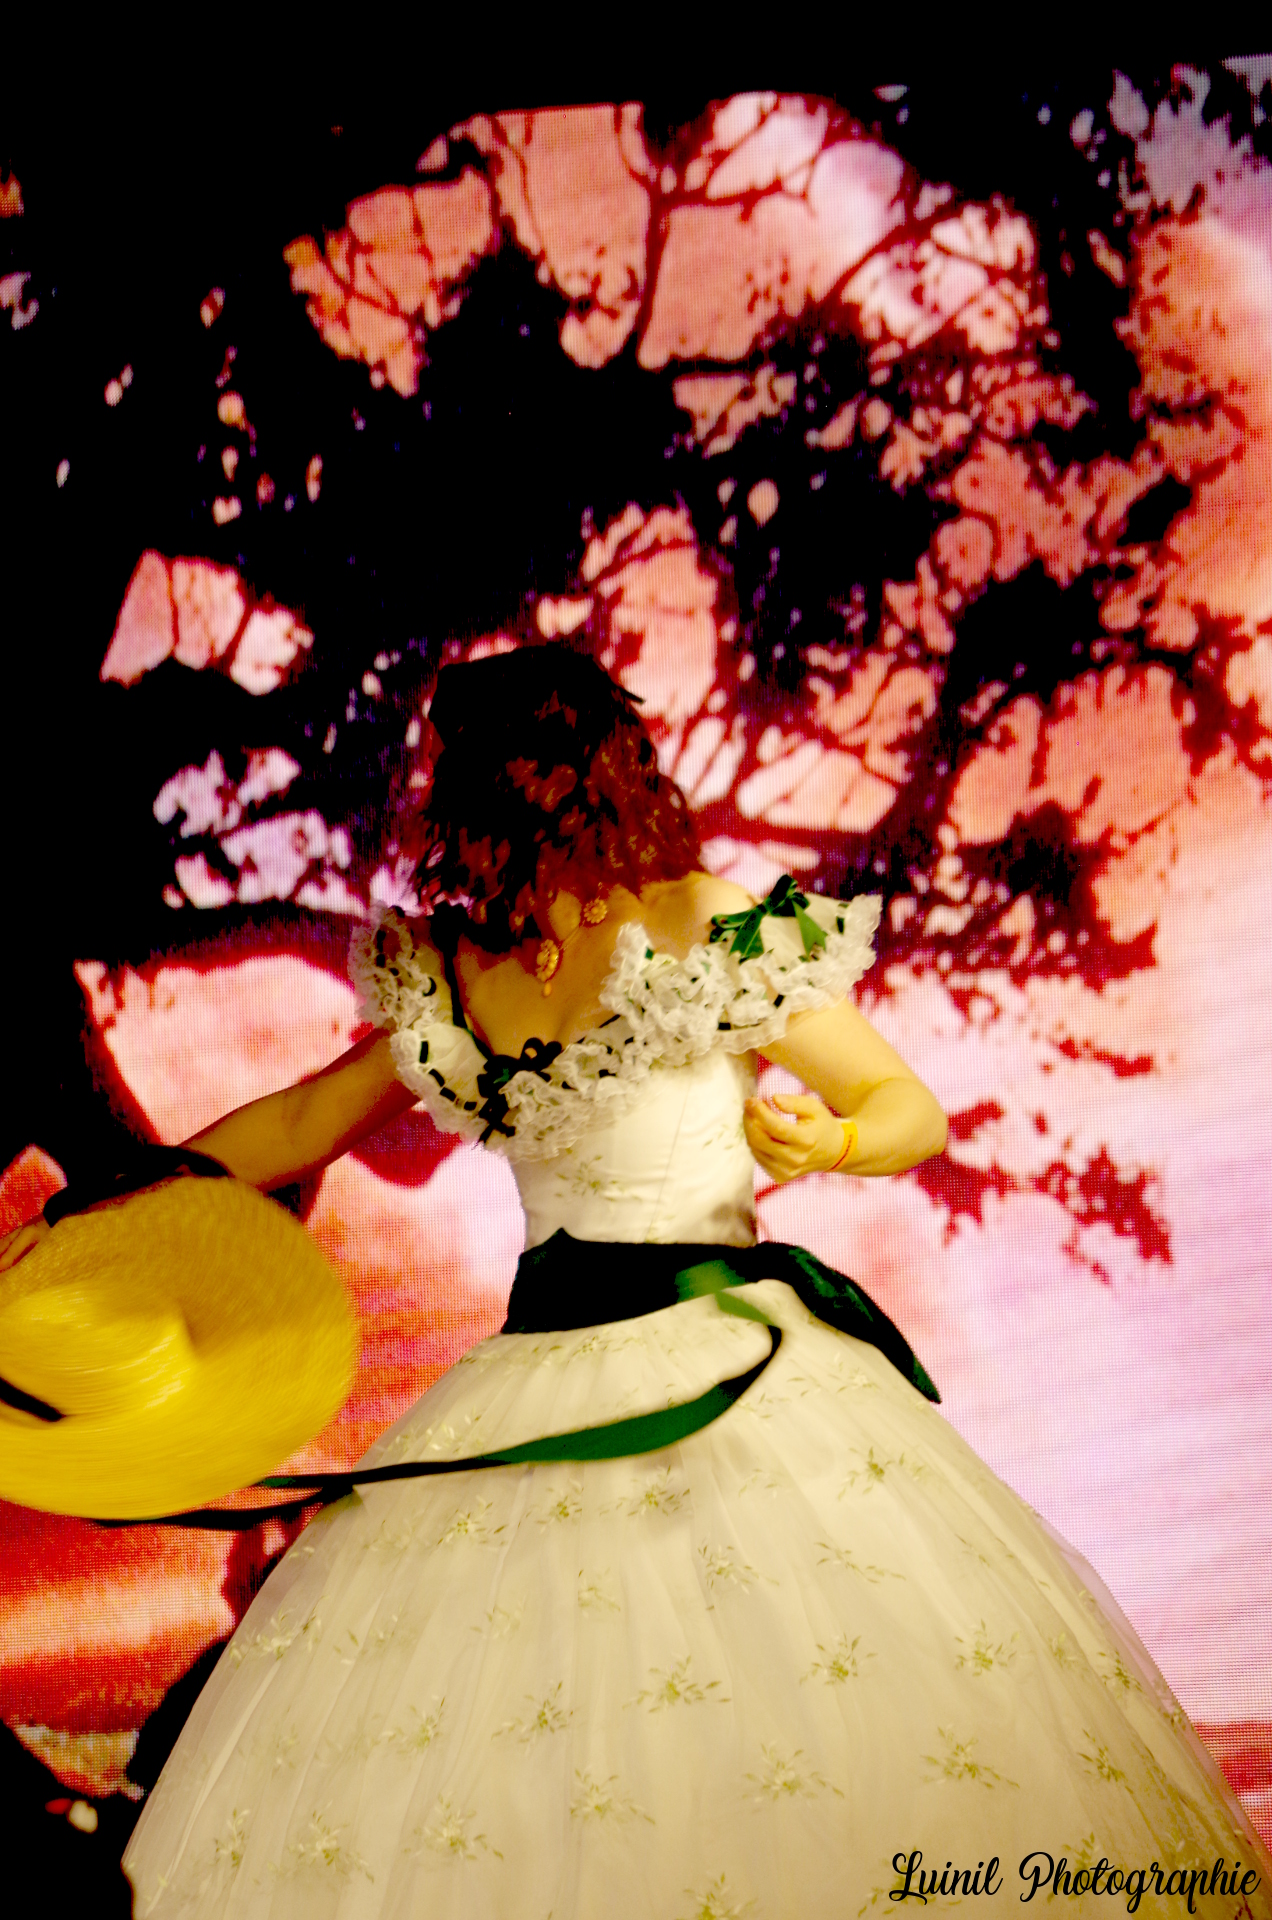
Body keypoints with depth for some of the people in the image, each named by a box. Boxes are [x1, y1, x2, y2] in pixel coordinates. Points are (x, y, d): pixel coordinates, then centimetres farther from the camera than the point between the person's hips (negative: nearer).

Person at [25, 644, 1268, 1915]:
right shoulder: (450, 974, 10)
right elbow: (306, 1122, 22)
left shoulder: (718, 930, -7)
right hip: (542, 1370, 5)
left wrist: (829, 1142, -24)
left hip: (727, 1362, -5)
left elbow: (913, 1108, -2)